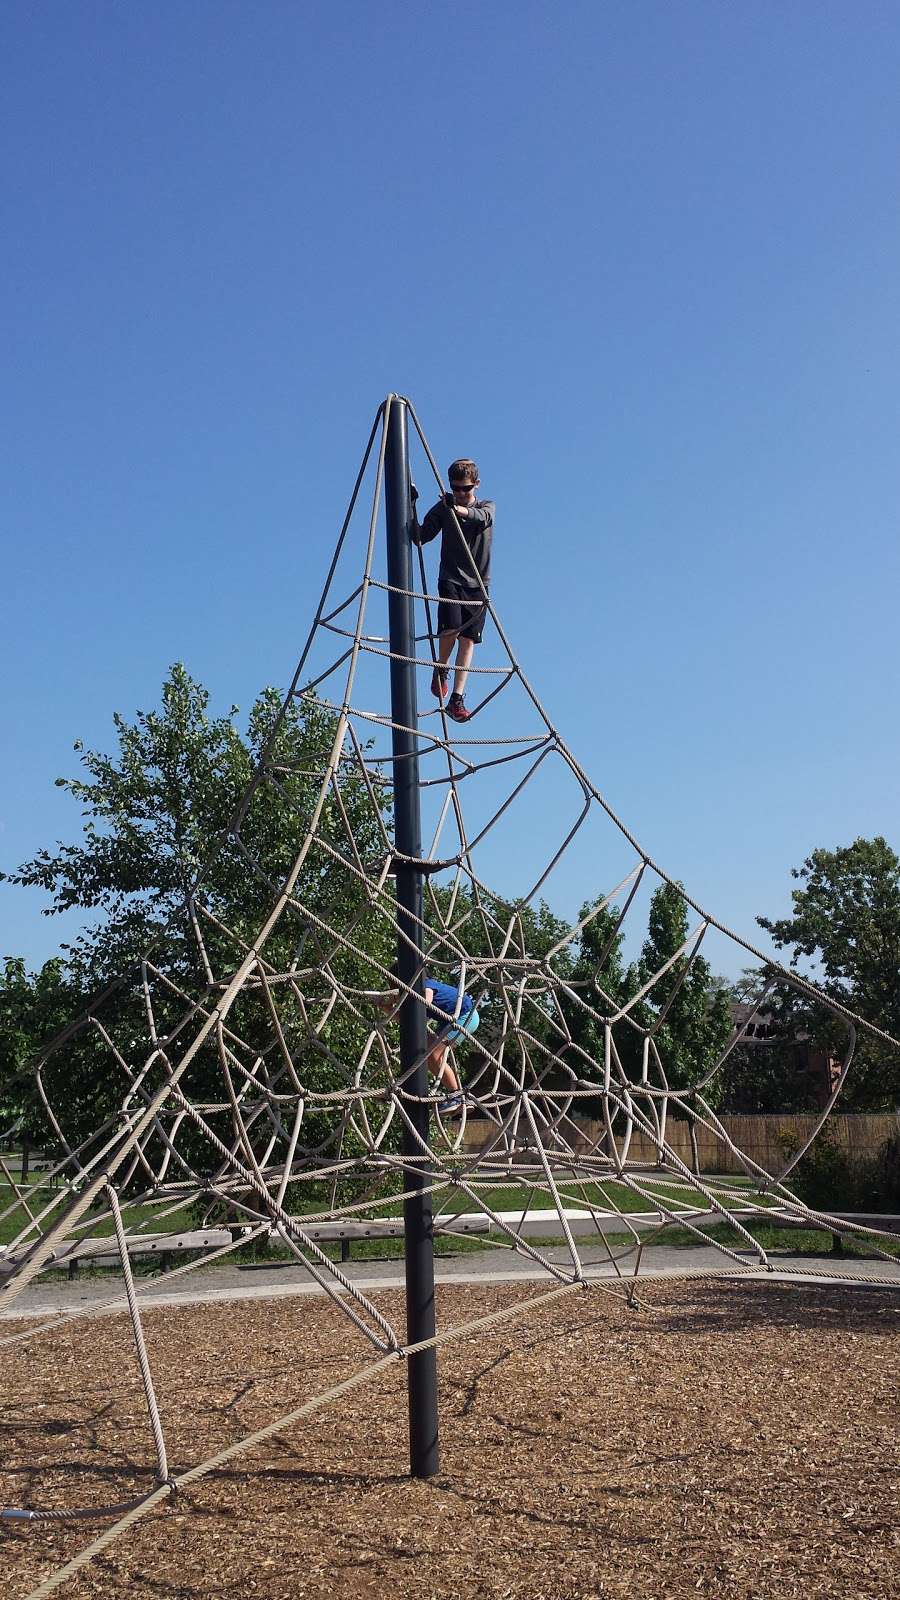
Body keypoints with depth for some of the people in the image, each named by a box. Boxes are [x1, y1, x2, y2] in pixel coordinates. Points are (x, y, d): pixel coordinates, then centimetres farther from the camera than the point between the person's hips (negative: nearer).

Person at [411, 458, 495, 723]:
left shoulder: (486, 507, 6)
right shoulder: (443, 508, 6)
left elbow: (484, 518, -20)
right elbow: (420, 538, -1)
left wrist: (463, 511, -42)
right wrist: (412, 509, -16)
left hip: (478, 584, 1)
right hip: (450, 580, -1)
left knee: (468, 640, -4)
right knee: (450, 629, -20)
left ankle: (456, 699, -2)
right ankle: (440, 670, 11)